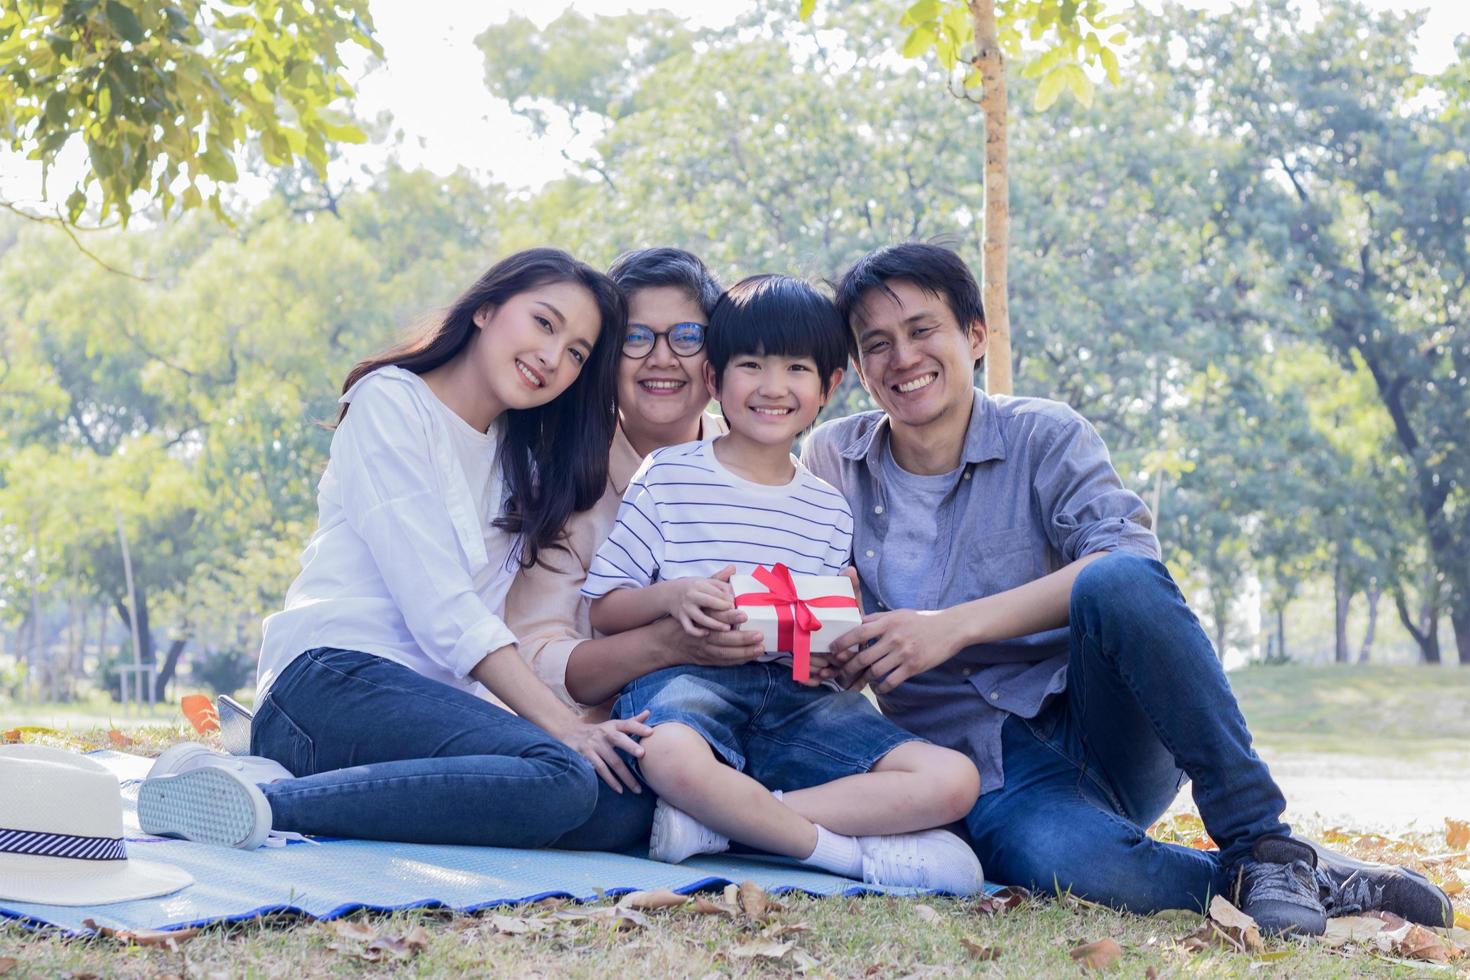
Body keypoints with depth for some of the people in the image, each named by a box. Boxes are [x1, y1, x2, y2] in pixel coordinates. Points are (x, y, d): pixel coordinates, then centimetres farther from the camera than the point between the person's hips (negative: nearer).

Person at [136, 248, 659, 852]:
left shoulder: (524, 463, 24)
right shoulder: (393, 401, 0)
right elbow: (438, 605, -11)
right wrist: (562, 726, -16)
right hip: (332, 681, -8)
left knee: (633, 803, -19)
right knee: (562, 779, -30)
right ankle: (264, 801, -27)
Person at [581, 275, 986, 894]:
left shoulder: (830, 512, 19)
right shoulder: (668, 477, 8)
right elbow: (604, 610, 4)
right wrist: (671, 596, -17)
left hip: (797, 694, 5)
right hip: (687, 677, -4)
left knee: (953, 781, -19)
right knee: (673, 758, -43)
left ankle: (714, 822, -24)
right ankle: (859, 851, -23)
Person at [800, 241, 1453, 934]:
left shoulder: (1045, 436, 0)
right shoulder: (833, 461, 8)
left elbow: (1130, 553, -18)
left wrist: (954, 626, -26)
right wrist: (828, 656, -18)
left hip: (1104, 730, 0)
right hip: (984, 769, 0)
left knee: (1117, 580, -33)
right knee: (1062, 857, -38)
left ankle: (1263, 845, -23)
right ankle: (1320, 884, -16)